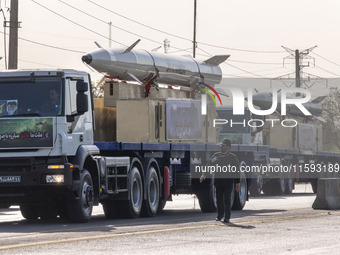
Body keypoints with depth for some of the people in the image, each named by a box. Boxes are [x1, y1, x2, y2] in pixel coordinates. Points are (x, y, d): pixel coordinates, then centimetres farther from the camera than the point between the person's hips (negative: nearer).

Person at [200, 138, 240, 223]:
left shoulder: (233, 157, 3)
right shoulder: (216, 156, 10)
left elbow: (237, 171, 6)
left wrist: (237, 183, 2)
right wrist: (204, 175, -8)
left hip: (228, 180, -3)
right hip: (218, 179, 3)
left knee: (227, 199, -8)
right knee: (219, 199, 8)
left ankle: (227, 217, -6)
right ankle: (220, 215, 23)